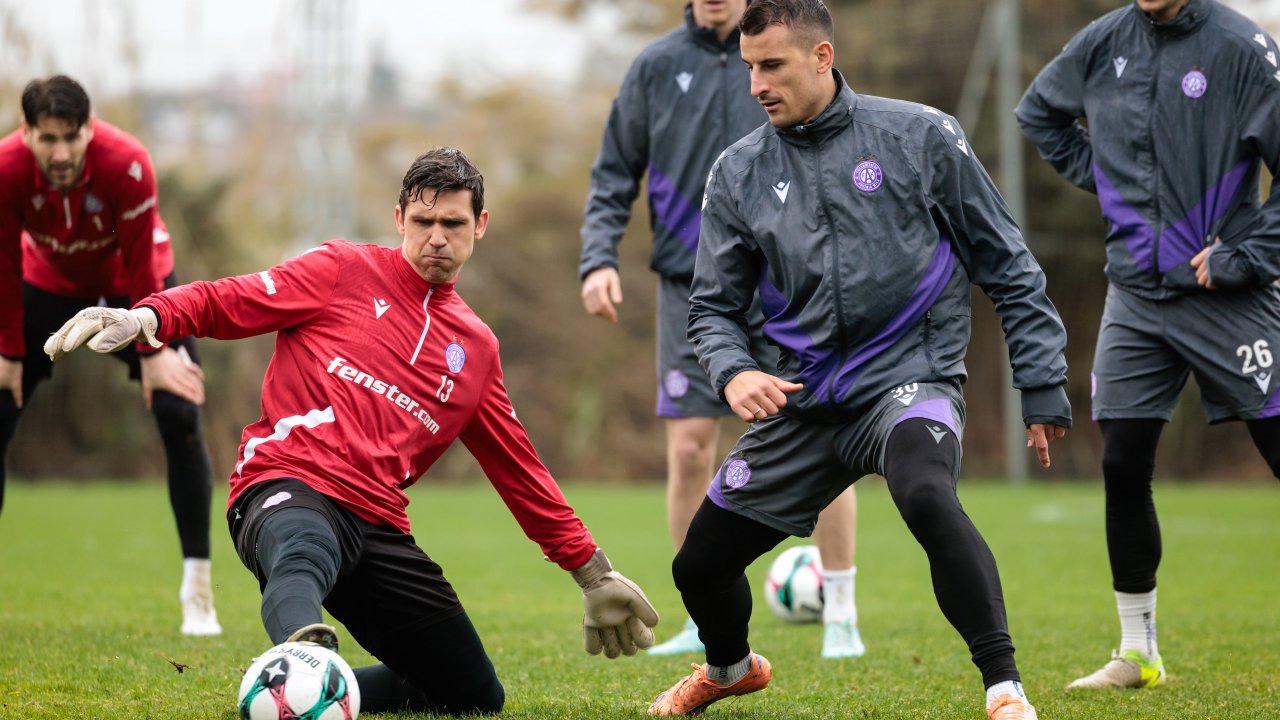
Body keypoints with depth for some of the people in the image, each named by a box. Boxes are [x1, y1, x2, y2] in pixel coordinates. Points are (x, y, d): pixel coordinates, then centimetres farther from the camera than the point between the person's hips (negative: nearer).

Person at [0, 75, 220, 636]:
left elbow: (141, 265, -24)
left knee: (180, 418, -15)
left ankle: (198, 591, -8)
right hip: (49, 285, 2)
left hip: (134, 287, -2)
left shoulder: (127, 164, -33)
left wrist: (152, 351, -20)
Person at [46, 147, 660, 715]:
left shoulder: (476, 347, 22)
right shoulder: (346, 271, 10)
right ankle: (304, 650, -76)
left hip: (376, 523, 6)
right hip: (287, 487, -6)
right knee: (305, 556, -43)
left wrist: (592, 573, 28)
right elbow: (228, 302, 3)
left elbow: (518, 471, 29)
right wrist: (146, 318, -18)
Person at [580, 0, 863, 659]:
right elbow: (614, 176, 10)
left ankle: (841, 617, 7)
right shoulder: (657, 66, 7)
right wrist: (599, 259, -3)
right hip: (692, 285, 1)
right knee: (689, 449, -3)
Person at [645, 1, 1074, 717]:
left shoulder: (921, 136, -5)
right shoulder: (740, 173, 5)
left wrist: (1044, 389, -1)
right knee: (700, 566, 9)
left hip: (910, 379, -5)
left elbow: (1007, 267, 1)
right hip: (805, 400, 5)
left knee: (927, 496, -38)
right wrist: (733, 371, -11)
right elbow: (714, 304, 11)